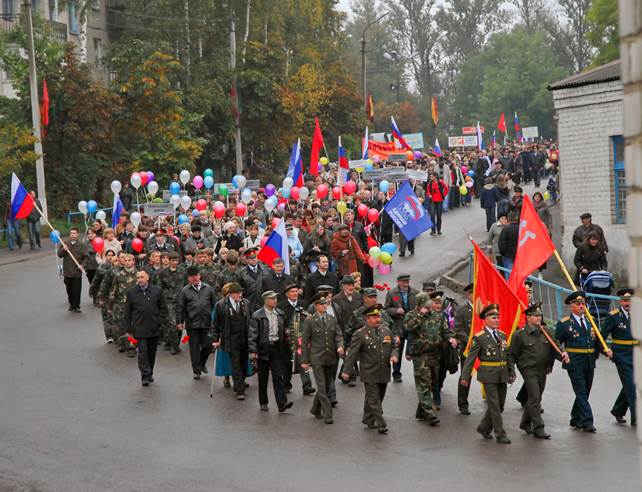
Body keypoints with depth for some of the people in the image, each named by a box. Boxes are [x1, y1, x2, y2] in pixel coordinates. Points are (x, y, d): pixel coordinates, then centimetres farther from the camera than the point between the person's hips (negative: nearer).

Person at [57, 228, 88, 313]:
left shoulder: (82, 245, 1)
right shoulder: (64, 244, 9)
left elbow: (86, 257, -1)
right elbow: (59, 255, 2)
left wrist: (82, 265, -15)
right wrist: (63, 250, -17)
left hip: (77, 272, -3)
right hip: (67, 272, 3)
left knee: (77, 290, -3)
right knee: (69, 290, 9)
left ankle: (76, 306, 5)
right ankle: (71, 304, 25)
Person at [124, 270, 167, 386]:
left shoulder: (157, 291, 3)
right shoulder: (131, 292, 1)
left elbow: (163, 308, 9)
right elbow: (127, 312, 5)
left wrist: (158, 320, -3)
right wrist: (128, 329, 2)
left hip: (154, 328, 2)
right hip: (139, 328, -2)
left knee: (152, 352, 11)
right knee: (142, 351, -10)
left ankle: (149, 374, 25)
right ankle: (145, 376, -9)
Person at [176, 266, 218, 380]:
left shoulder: (208, 289, 7)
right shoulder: (185, 291, 1)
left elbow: (214, 305, 11)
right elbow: (180, 307, 1)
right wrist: (179, 322, -4)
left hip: (206, 323, 2)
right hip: (192, 324, -1)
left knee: (208, 346, 2)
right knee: (194, 348, 3)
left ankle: (202, 363, 30)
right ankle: (196, 370, 14)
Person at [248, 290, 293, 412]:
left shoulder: (279, 314, 8)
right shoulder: (257, 315, -8)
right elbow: (252, 334, -9)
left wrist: (285, 340, 13)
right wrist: (253, 350, -14)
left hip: (276, 348, 3)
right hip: (263, 348, -3)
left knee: (278, 376, -4)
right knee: (263, 378, 8)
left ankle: (282, 403, -10)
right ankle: (263, 403, 20)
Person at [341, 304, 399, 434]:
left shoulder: (386, 331, 8)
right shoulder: (360, 334, -9)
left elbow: (395, 346, 19)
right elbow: (352, 353, -9)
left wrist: (394, 355, -4)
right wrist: (347, 371, -12)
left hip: (384, 373, 5)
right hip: (369, 374, -5)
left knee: (375, 398, 16)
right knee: (374, 400, -4)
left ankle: (368, 419, 32)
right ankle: (381, 425, -1)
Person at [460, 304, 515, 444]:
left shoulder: (502, 335, 11)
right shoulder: (480, 338, -8)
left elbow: (507, 355, 18)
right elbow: (470, 358, -9)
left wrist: (511, 372, 13)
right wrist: (465, 377, -13)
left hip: (502, 376, 6)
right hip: (489, 376, -6)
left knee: (500, 405, 11)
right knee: (494, 406, -4)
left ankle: (484, 428, 26)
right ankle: (500, 434, 1)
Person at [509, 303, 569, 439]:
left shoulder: (548, 332, 5)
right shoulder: (520, 334, -8)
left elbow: (555, 347, 5)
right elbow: (512, 355, -3)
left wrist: (563, 355, -17)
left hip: (543, 371, 6)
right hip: (529, 370, -6)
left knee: (535, 399, 16)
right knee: (534, 399, -9)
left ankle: (525, 424, 33)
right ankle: (538, 429, -5)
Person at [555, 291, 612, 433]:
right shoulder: (564, 323, -3)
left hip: (589, 363, 6)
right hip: (574, 363, -6)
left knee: (584, 393, 12)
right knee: (581, 392, -9)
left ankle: (575, 421, 24)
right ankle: (587, 422, -11)